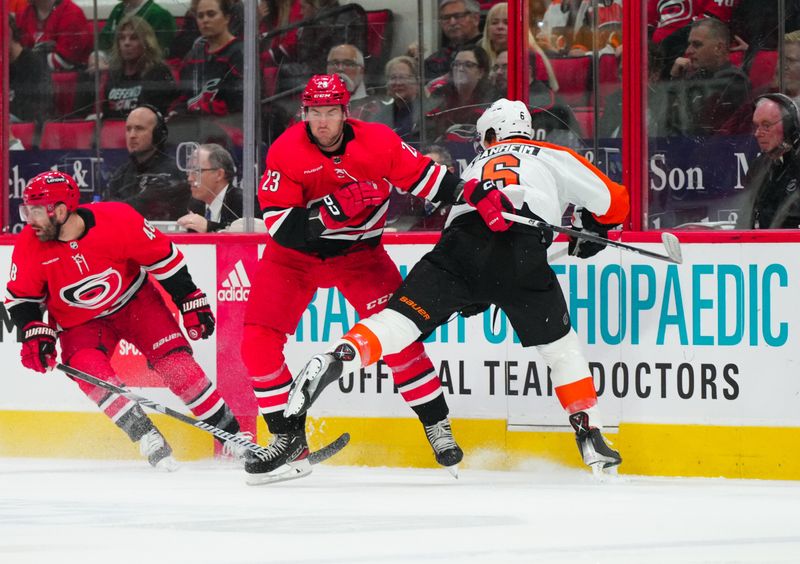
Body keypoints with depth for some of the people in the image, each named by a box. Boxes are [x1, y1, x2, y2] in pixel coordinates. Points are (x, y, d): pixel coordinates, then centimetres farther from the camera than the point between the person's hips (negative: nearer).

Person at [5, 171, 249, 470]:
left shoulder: (117, 220, -26)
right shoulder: (29, 246, -19)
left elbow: (163, 256, -13)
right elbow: (20, 297, -4)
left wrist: (191, 301, -9)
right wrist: (35, 333, -19)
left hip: (136, 301, -1)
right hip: (81, 323, 1)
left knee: (175, 362, -14)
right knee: (89, 369, -27)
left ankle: (230, 433, -2)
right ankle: (147, 436, -19)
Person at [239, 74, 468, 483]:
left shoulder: (377, 142, -16)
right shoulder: (286, 152, -20)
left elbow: (427, 178, -6)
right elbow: (279, 226, -24)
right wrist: (331, 211, -37)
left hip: (359, 253, 0)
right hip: (295, 254, 0)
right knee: (259, 341, -11)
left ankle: (437, 425, 4)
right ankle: (288, 437, 2)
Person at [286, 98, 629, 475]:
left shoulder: (476, 166, 38)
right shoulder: (553, 157, 28)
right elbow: (615, 201, 27)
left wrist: (470, 295, 40)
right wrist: (591, 232, 48)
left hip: (462, 246, 1)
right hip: (523, 253, -1)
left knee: (400, 318, -4)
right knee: (559, 345, 18)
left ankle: (335, 360, -29)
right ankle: (590, 436, 14)